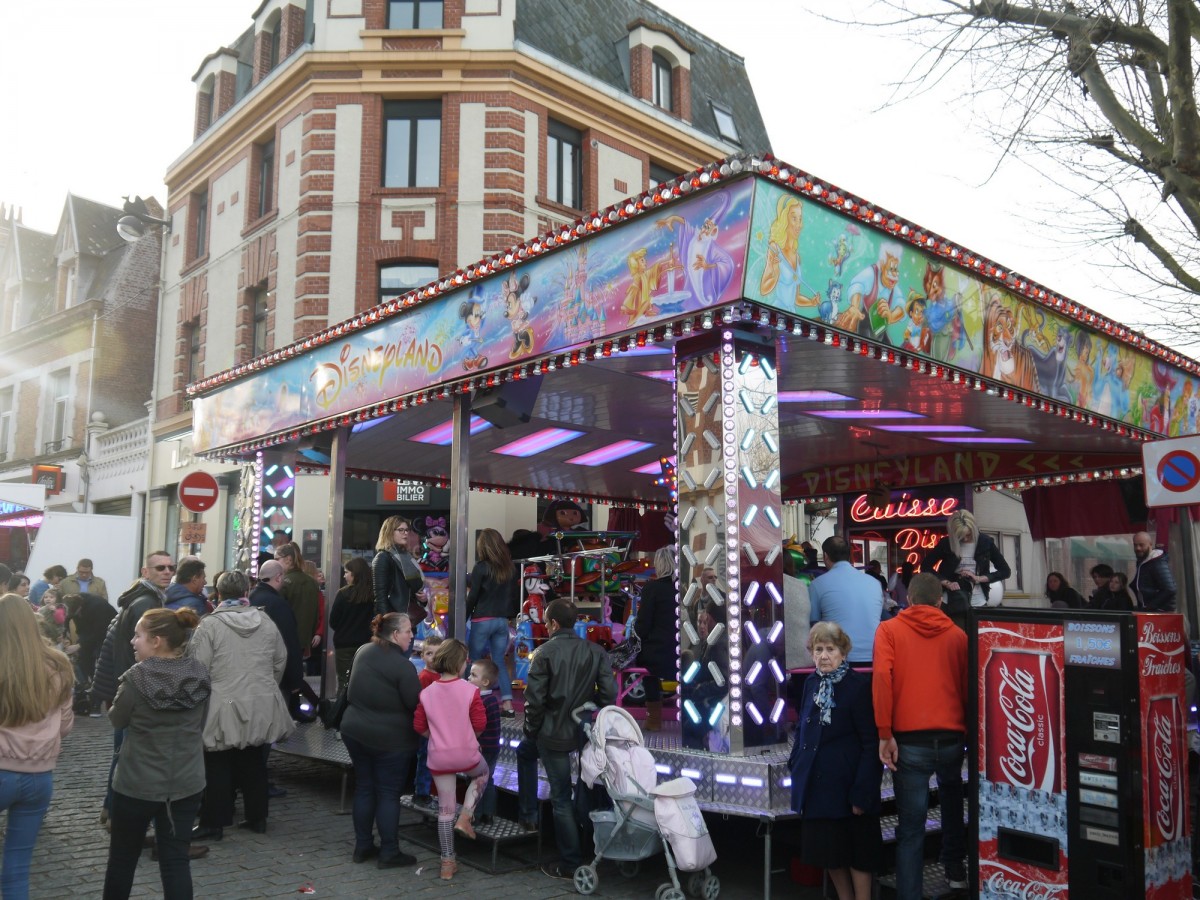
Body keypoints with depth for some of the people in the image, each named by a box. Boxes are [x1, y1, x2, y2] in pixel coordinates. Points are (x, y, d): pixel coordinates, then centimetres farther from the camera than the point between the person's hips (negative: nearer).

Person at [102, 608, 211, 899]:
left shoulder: (137, 677, -18)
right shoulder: (200, 675, -6)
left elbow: (117, 720, -2)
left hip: (137, 784, -3)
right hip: (187, 783, 3)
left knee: (122, 858, 18)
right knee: (176, 861, 8)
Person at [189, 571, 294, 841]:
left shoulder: (209, 625, -11)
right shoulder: (266, 622, 2)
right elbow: (280, 661, 10)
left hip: (223, 707, -4)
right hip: (261, 707, 4)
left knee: (218, 765, 7)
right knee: (253, 762, 16)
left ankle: (213, 823, 13)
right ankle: (257, 817, 24)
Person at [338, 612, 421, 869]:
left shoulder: (363, 651, 1)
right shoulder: (402, 665, -22)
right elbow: (415, 704, -19)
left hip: (355, 731, 7)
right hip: (390, 739, -7)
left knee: (364, 788, 16)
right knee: (389, 793, 3)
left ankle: (363, 846, 24)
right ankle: (389, 852, 9)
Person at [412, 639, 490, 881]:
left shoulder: (426, 693, -3)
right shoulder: (470, 690, -13)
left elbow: (420, 727, 2)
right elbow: (480, 724, -11)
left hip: (438, 757, 3)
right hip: (467, 754, -3)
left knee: (445, 809, 15)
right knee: (483, 774, 31)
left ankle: (448, 863, 21)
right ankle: (465, 818, 14)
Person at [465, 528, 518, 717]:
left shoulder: (481, 567, -8)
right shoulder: (510, 568, 6)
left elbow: (472, 597, -8)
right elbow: (515, 596, 9)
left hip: (482, 620, -4)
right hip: (502, 621, 5)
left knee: (476, 661, 9)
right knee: (499, 662, 9)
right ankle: (507, 704, 2)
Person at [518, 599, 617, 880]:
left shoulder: (546, 652, -13)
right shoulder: (596, 652, -2)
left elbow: (534, 698, -13)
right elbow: (609, 693, -4)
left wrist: (532, 730, 3)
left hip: (552, 733, -5)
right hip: (582, 731, 5)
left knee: (561, 798, 11)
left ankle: (571, 864, 19)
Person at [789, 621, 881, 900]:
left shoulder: (859, 686, -12)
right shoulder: (812, 683, 6)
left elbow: (871, 743, -13)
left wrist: (862, 792, -16)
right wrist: (796, 765, 9)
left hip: (846, 783, -6)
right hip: (816, 783, 6)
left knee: (857, 854, 4)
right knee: (826, 850, 14)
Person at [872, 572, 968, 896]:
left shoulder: (889, 630, 2)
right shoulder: (957, 635, 8)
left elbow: (881, 676, -12)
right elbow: (968, 687, 10)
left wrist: (884, 733, -11)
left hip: (910, 739, -3)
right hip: (952, 737, 3)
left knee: (911, 827, 3)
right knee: (951, 799, 31)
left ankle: (909, 894, 4)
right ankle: (955, 868, 41)